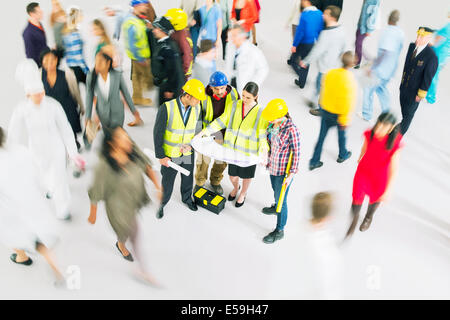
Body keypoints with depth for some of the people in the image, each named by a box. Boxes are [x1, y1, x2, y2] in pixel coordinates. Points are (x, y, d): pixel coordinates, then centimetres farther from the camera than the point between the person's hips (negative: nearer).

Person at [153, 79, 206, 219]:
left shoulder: (197, 108, -11)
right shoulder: (167, 108, -24)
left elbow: (197, 130, 1)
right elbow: (158, 133, -17)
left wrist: (191, 146, -17)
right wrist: (160, 156, -16)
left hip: (188, 154, 4)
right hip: (170, 155, -4)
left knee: (188, 179, 24)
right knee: (167, 182, 14)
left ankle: (187, 198, 53)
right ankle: (161, 204, 41)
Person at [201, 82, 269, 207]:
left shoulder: (260, 112, -16)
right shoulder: (235, 105, -7)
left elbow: (263, 134, -17)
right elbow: (222, 120, -1)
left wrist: (264, 151, -32)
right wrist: (207, 130, -8)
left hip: (249, 151, -3)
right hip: (233, 148, 3)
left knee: (246, 175, 18)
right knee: (232, 174, 18)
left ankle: (243, 194, 49)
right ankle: (235, 188, 53)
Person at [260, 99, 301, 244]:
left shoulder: (292, 130, -30)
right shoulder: (274, 124, -9)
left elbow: (296, 153, -21)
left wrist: (291, 174, -18)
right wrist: (267, 157, 18)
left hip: (284, 170, -7)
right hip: (273, 165, 7)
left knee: (280, 199, 5)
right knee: (275, 189, 31)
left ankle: (279, 231, 23)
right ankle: (277, 207, 62)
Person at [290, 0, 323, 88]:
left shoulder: (304, 14, -23)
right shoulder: (320, 14, -3)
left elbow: (300, 31, -21)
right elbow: (320, 30, 5)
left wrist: (294, 45, -12)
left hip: (302, 43, -6)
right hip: (312, 44, 6)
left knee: (293, 60, 14)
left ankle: (301, 75, -4)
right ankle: (302, 83, 31)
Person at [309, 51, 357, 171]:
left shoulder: (330, 73, -11)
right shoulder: (350, 80, -25)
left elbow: (323, 90, 3)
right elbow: (349, 104, -22)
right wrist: (345, 121, -13)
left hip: (325, 110, 4)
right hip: (339, 114, -4)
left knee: (322, 135, 14)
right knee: (342, 134, 23)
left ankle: (314, 161, 20)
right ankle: (342, 155, 47)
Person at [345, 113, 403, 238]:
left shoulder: (395, 143, -30)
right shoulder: (369, 134, -22)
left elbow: (394, 168, -25)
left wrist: (388, 190, -26)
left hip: (380, 177, -1)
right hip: (363, 171, 1)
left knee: (375, 199, 25)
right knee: (357, 199, 9)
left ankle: (369, 217, 61)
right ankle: (354, 219, 43)